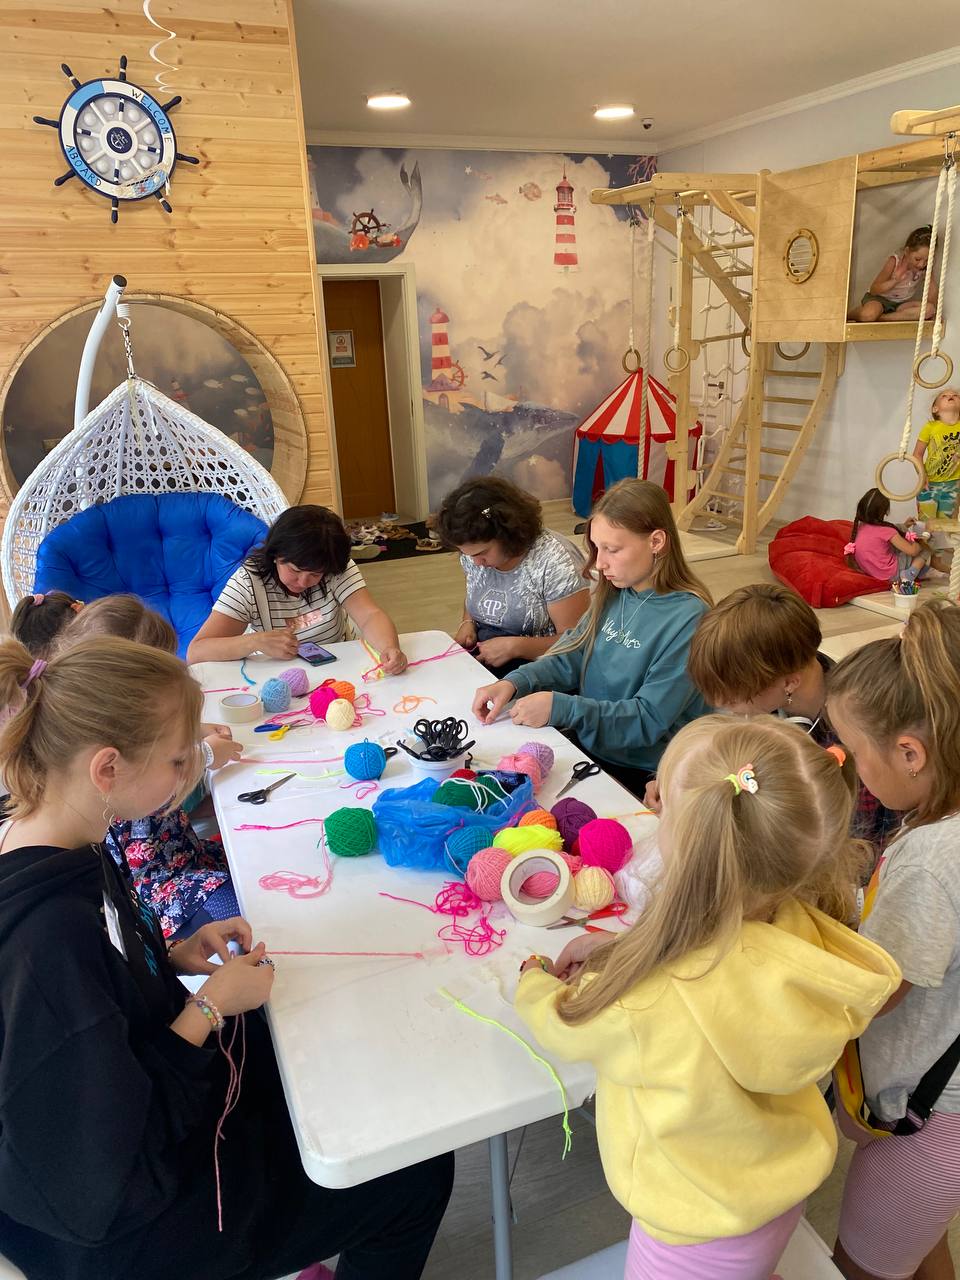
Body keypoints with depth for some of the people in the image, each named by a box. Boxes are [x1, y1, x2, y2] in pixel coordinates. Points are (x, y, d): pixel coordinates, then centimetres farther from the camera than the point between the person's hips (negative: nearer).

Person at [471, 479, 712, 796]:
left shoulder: (688, 619, -20)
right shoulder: (613, 594, 1)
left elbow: (648, 719, -20)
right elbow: (569, 659, 6)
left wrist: (560, 708, -27)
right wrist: (514, 683, -12)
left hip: (640, 776, -6)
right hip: (584, 745, 6)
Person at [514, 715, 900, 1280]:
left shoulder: (643, 1004, -40)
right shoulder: (809, 932, -25)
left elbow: (562, 1027, -15)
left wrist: (535, 980, 4)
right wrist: (625, 946, -3)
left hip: (700, 1231, -5)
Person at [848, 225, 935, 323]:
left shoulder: (925, 267, -11)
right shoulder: (895, 261, -20)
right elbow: (873, 290, -18)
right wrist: (895, 280, -30)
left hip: (903, 303, 5)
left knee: (929, 309, -27)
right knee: (868, 315, -41)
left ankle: (881, 318, -27)